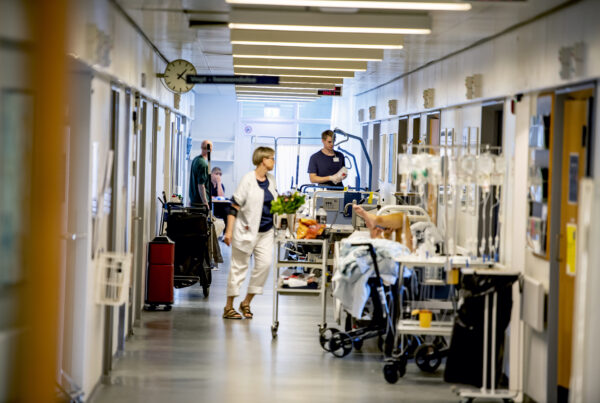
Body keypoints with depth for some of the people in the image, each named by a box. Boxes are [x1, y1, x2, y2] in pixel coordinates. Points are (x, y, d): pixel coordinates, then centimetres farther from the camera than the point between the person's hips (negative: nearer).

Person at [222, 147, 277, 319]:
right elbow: (235, 206, -13)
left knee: (265, 263, -4)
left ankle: (246, 302, 10)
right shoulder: (248, 179, -11)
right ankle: (229, 307, 11)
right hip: (246, 230, -6)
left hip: (266, 231, 6)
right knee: (239, 266, 1)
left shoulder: (271, 180, 10)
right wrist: (229, 231, -18)